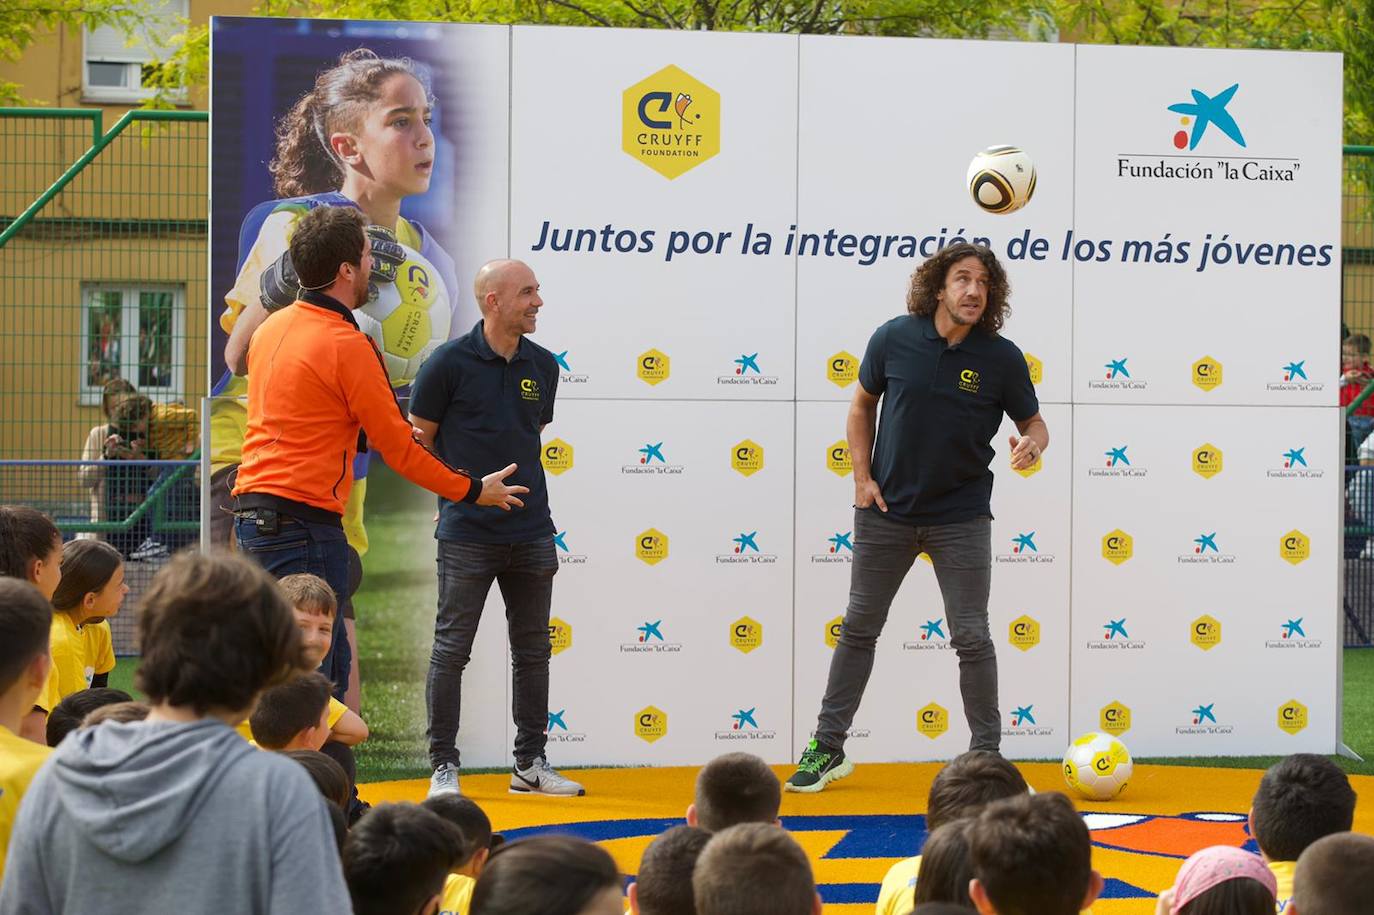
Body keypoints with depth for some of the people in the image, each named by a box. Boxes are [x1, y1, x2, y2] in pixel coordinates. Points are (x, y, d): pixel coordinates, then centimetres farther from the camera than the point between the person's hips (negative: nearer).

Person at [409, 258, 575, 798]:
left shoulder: (542, 366, 8)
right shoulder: (450, 363, -7)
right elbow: (417, 440, -1)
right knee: (451, 649, -1)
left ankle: (531, 763, 20)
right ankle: (443, 766, 7)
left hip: (531, 531, 5)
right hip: (467, 533, -5)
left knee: (533, 651, 10)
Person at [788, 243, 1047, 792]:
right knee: (859, 626, 10)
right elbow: (863, 404, 7)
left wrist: (1032, 444, -21)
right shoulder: (895, 339, -8)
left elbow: (1033, 421, 3)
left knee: (971, 635, -3)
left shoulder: (1002, 359, -10)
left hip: (961, 517, -1)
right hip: (887, 510, 2)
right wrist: (862, 476, -1)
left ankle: (986, 754, 10)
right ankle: (828, 747, 21)